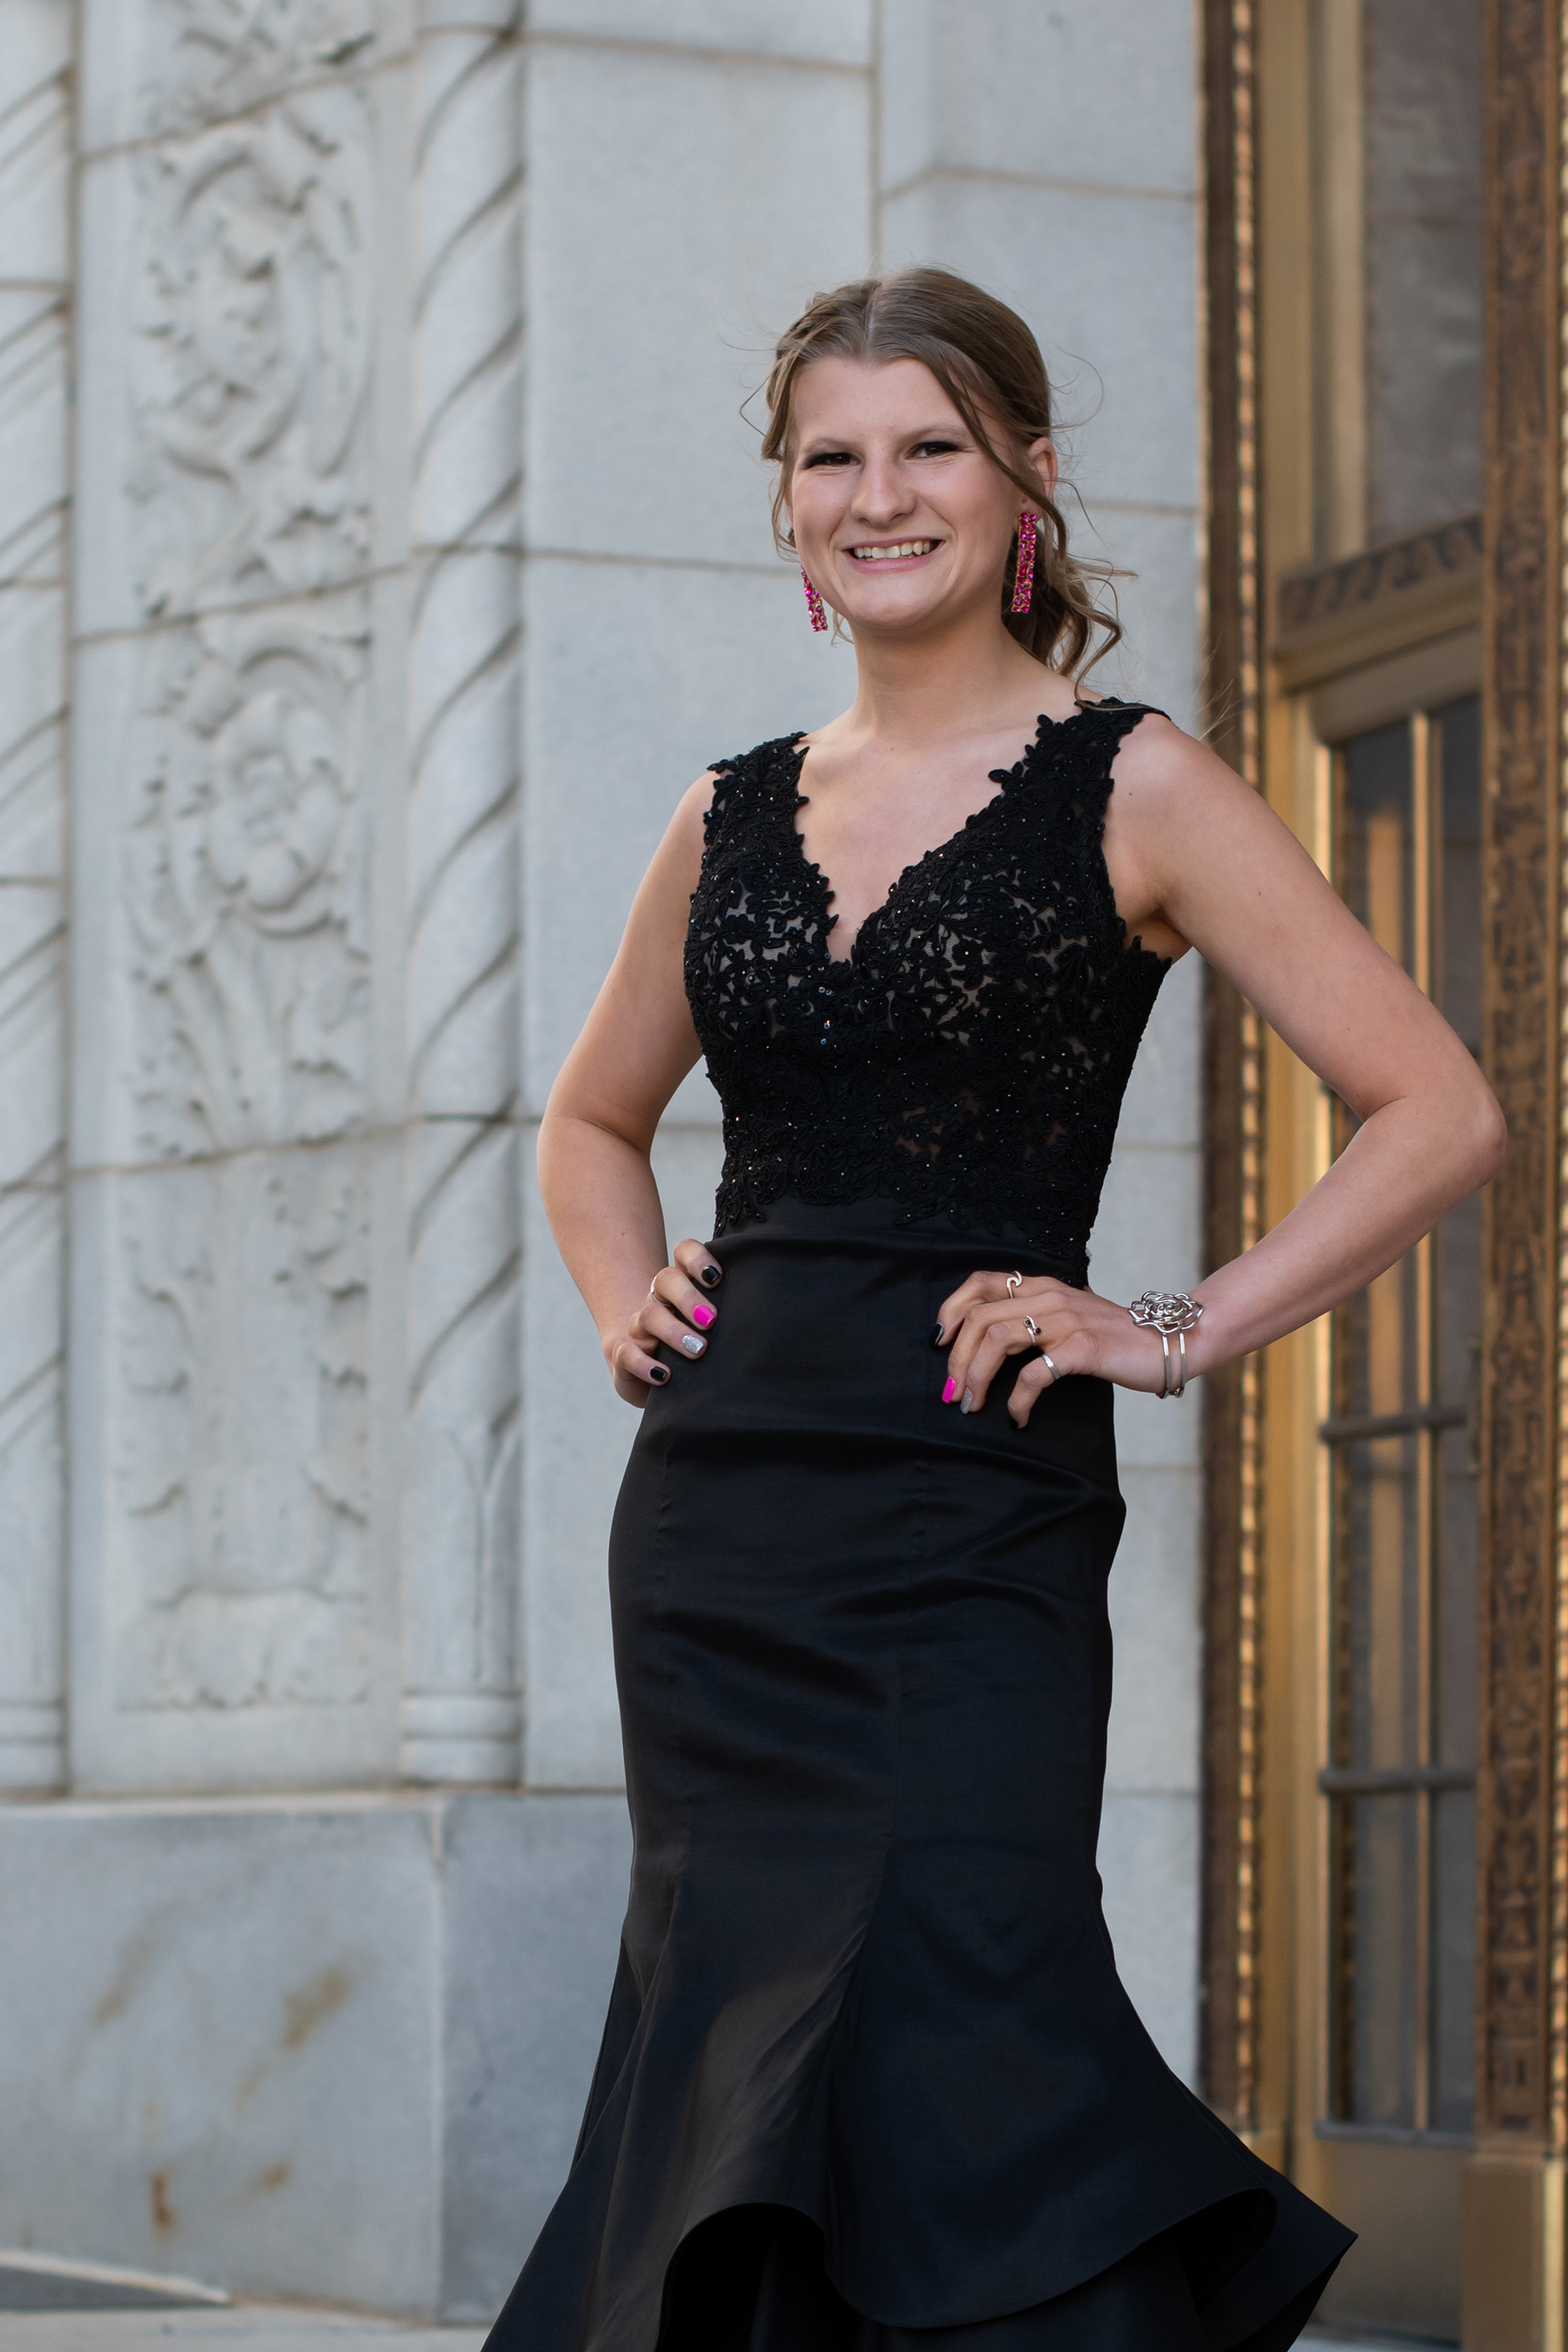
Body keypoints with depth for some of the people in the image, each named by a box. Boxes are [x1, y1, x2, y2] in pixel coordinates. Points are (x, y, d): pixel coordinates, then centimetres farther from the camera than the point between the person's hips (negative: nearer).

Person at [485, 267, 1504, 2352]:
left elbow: (1440, 1112, -5)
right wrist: (624, 1305, 11)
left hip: (972, 1519, -5)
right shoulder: (733, 819, 13)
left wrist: (1180, 1332, -10)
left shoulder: (1133, 791, -1)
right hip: (716, 1516, 5)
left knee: (951, 2020, -16)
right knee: (741, 2036, 4)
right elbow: (592, 1120, 30)